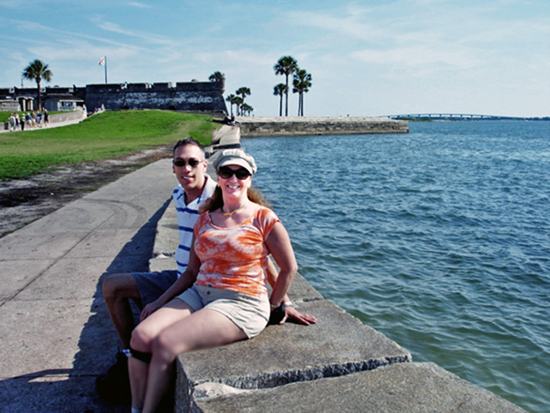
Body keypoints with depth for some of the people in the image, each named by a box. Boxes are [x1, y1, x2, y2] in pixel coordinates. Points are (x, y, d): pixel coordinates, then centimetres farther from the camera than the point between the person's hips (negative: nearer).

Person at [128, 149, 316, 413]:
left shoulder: (263, 219, -3)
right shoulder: (205, 219, 13)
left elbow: (289, 267, 2)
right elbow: (192, 271, 15)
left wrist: (273, 307, 5)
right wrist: (159, 302, 9)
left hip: (241, 303, -6)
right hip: (198, 294, 6)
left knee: (165, 343, -22)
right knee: (141, 336, -15)